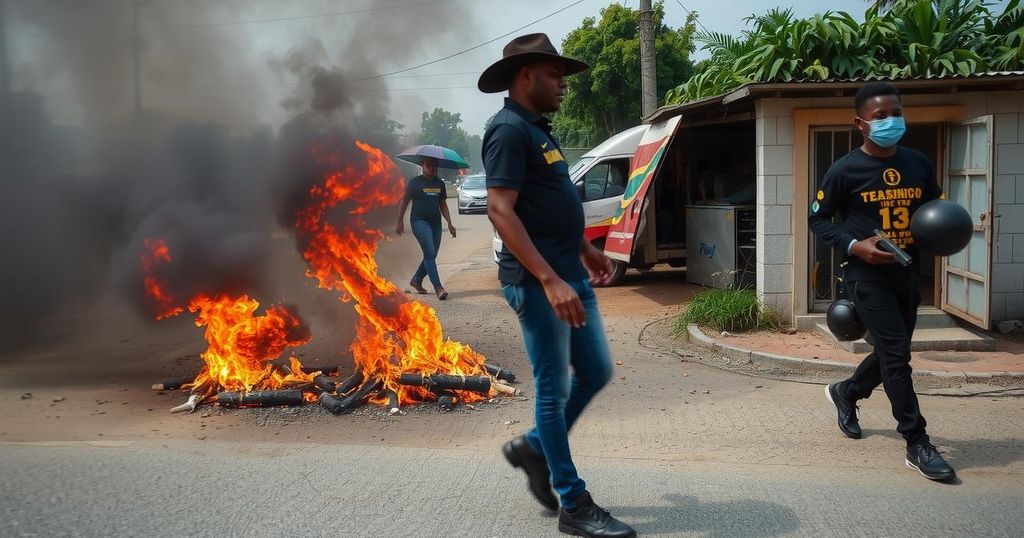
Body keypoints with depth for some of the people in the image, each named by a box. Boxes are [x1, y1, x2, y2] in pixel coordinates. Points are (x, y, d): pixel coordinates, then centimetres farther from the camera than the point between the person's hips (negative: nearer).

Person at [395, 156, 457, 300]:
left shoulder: (440, 183, 13)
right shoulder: (415, 182, -1)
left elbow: (443, 204, 18)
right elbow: (405, 201, 3)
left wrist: (449, 223, 10)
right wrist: (400, 221, 0)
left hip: (435, 222, 6)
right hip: (419, 221, -6)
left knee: (431, 255, 9)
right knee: (430, 253, -14)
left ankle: (416, 280, 30)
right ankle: (438, 288, -17)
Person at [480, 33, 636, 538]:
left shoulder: (538, 129, 17)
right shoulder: (509, 130, -13)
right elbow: (501, 211, -23)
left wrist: (587, 251, 27)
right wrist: (549, 280, -28)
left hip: (571, 275, 10)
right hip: (539, 281, -10)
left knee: (596, 371, 15)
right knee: (555, 387, -2)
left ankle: (532, 448, 31)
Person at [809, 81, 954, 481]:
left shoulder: (919, 164, 5)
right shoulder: (845, 170, -9)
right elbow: (818, 219, -3)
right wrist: (854, 245, -17)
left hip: (907, 272, 6)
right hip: (867, 273, -6)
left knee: (892, 351, 16)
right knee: (896, 353, -9)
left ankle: (846, 392, 44)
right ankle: (918, 445, -1)